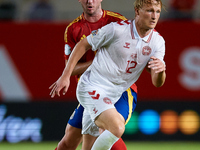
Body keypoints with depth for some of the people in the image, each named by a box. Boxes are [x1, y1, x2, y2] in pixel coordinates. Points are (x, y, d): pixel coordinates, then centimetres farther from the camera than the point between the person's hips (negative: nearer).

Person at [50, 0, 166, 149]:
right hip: (92, 88, -6)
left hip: (113, 97, 6)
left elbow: (157, 83, -4)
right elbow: (83, 45, -2)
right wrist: (65, 75, -6)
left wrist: (161, 70, -28)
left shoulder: (158, 41, 0)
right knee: (117, 128, -29)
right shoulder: (116, 29, -15)